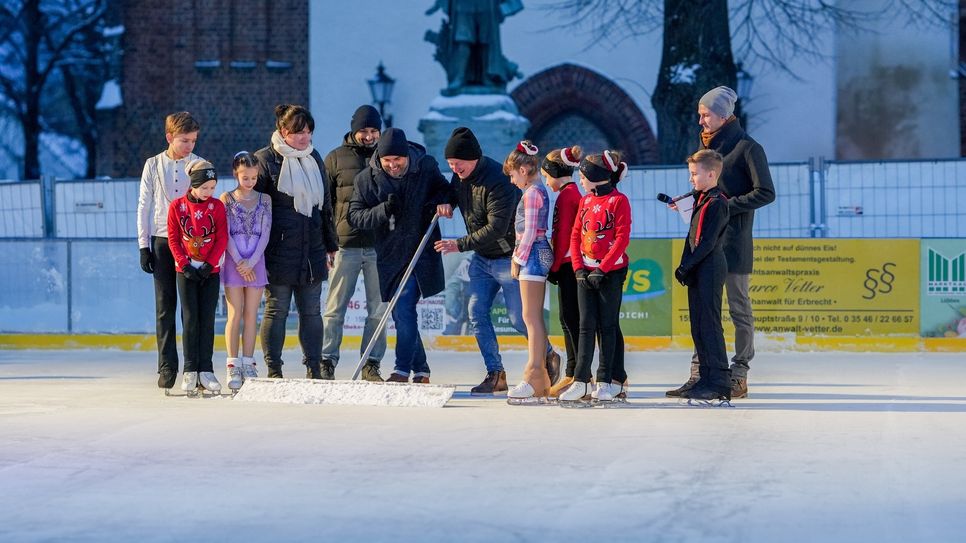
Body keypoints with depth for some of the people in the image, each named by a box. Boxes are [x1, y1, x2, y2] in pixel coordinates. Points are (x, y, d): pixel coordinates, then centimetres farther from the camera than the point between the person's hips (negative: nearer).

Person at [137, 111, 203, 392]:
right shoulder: (154, 165, 5)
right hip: (162, 241, 0)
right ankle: (167, 366, 3)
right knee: (165, 307, 0)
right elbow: (144, 205, 6)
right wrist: (143, 245, 1)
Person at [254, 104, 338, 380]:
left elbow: (324, 204, 21)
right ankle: (274, 371, 4)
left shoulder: (313, 158, 14)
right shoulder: (266, 159, -4)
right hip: (279, 249, -5)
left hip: (312, 248, 6)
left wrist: (331, 244, 21)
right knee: (277, 310, -1)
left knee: (312, 310, 6)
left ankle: (315, 367, 11)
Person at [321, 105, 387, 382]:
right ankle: (327, 361, 5)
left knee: (378, 309, 3)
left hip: (380, 245, 1)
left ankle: (371, 364, 10)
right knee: (335, 308, 0)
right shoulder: (335, 158, 6)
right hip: (345, 243, -1)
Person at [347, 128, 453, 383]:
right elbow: (355, 216, -5)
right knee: (402, 312, 7)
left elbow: (444, 189, 13)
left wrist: (443, 201, -10)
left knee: (404, 309, -14)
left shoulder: (426, 167, -4)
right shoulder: (366, 179, -3)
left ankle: (403, 369, -9)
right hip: (390, 255, 3)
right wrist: (384, 210, -20)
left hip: (421, 252, -3)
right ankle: (420, 369, 20)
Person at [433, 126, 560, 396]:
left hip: (508, 257, -8)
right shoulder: (460, 176, 0)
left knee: (518, 318, -2)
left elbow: (497, 227, -29)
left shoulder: (498, 180, -26)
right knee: (476, 311, -3)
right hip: (482, 258, 8)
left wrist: (460, 244, -27)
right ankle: (495, 375, 3)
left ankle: (549, 357, 24)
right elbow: (452, 195, 23)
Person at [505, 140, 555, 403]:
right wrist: (519, 256, 13)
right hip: (539, 254, 10)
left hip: (532, 254, -10)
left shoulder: (531, 193, -13)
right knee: (535, 317, 12)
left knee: (531, 317, -10)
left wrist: (518, 259, -12)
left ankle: (534, 379, -11)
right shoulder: (540, 191, 16)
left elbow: (530, 232, -17)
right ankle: (540, 378, 16)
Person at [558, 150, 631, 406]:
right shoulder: (585, 201, 11)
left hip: (611, 272, -5)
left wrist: (602, 269, -17)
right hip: (586, 273, 5)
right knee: (586, 326, 1)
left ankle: (606, 381, 6)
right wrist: (579, 268, -3)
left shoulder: (618, 201, -7)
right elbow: (575, 236, 10)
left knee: (607, 326, 1)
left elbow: (622, 239, -13)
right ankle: (580, 382, -1)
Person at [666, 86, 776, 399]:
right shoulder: (707, 144, 15)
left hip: (734, 242, -7)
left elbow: (766, 193, -13)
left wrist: (728, 206, -17)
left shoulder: (747, 148, -9)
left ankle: (738, 377, 7)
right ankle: (698, 374, 10)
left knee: (739, 308, 1)